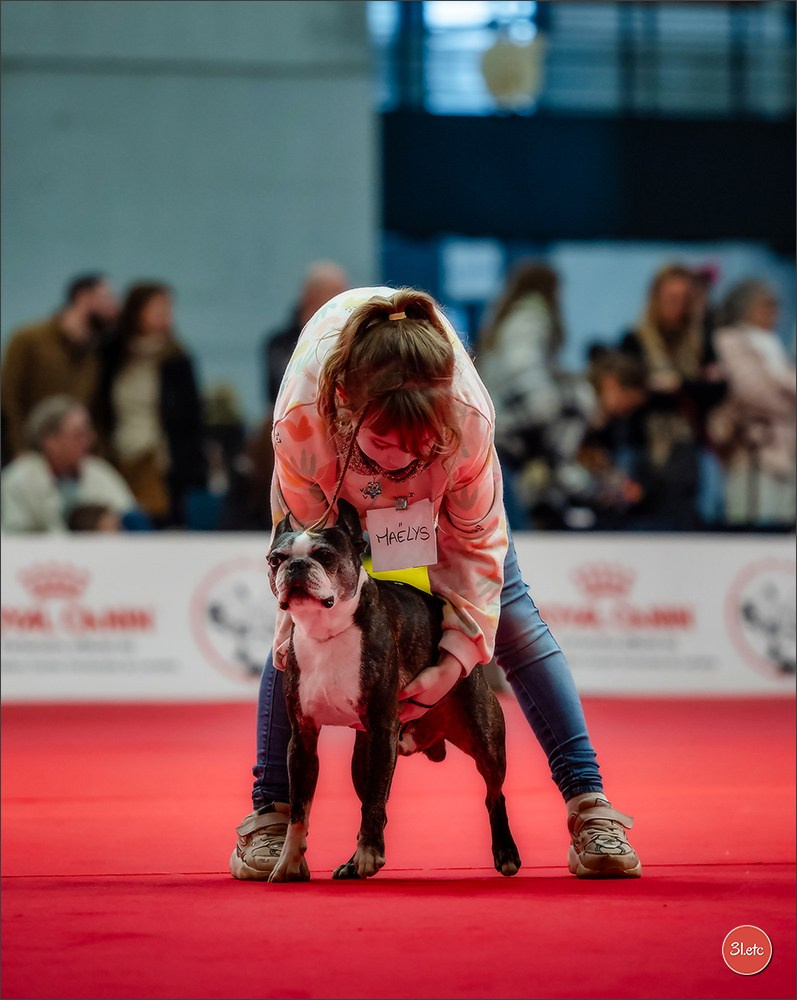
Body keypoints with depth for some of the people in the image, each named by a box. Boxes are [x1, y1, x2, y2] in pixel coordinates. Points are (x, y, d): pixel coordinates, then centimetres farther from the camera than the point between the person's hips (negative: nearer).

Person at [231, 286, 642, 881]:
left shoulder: (470, 417, -44)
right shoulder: (301, 417, -46)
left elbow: (477, 542, -25)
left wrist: (456, 659, -29)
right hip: (338, 472, 0)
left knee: (508, 607, -6)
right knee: (298, 621, -12)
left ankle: (588, 803, -5)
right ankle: (269, 812, -1)